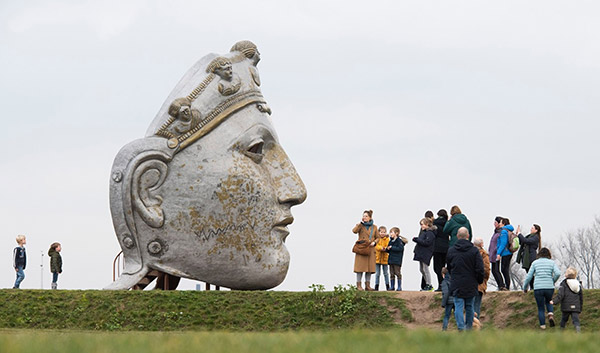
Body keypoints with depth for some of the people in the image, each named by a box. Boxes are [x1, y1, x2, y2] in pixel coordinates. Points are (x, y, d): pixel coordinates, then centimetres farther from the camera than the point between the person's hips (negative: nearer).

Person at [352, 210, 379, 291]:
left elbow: (377, 237, 17)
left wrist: (374, 242, -4)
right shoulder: (360, 225, 3)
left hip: (370, 249, 3)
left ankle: (367, 285, 10)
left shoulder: (374, 227, 11)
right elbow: (354, 231, -17)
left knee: (369, 268, 3)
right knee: (360, 267, -6)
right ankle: (359, 285, -2)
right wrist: (361, 223, -14)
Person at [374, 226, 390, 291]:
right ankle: (376, 286, 10)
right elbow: (376, 246, -11)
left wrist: (385, 249, -30)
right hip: (377, 258, 0)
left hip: (385, 258, 0)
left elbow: (387, 247, -8)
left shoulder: (387, 239, 1)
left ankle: (387, 286, 14)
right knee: (377, 273, 5)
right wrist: (381, 248, -29)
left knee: (386, 273, 7)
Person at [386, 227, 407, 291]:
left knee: (397, 273, -4)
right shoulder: (391, 241, 15)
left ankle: (399, 287, 2)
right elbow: (388, 250, 21)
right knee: (392, 274, 9)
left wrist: (392, 247, -18)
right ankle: (392, 286, 14)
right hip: (391, 259, 7)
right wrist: (387, 249, -1)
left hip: (397, 260, -7)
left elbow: (400, 248, -22)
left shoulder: (399, 241, -9)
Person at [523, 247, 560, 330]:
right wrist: (553, 281, 9)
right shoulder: (551, 262, 6)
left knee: (540, 308, 13)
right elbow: (558, 273, -9)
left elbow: (529, 276, 4)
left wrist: (525, 288, 16)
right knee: (548, 302, 28)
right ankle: (551, 314, 2)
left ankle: (542, 325, 9)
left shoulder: (535, 263, 6)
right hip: (549, 288, 1)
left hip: (538, 288, -1)